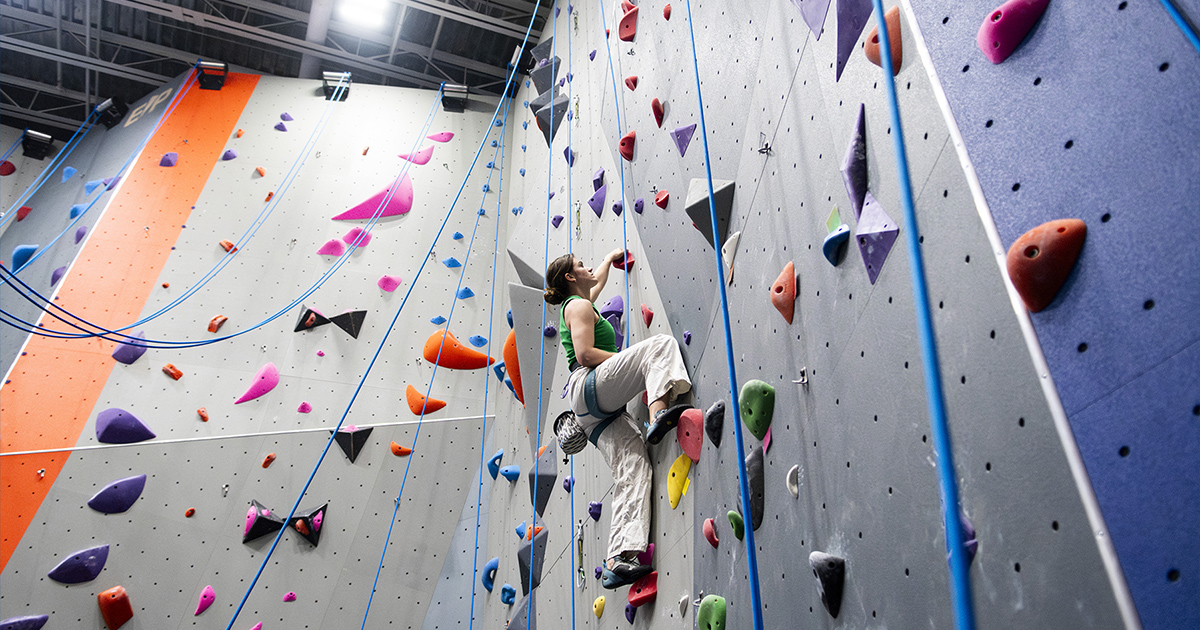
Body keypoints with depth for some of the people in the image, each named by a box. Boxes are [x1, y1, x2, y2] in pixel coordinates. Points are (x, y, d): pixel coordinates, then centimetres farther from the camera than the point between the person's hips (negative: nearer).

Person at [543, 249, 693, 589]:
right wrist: (639, 360, -9)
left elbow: (597, 282, 55)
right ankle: (659, 413, -39)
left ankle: (618, 559, -21)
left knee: (633, 467, -10)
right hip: (591, 387, -8)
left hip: (595, 411, 8)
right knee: (661, 343, -17)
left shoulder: (575, 304, 31)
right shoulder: (579, 305, 4)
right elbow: (585, 354, -12)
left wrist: (610, 258, 66)